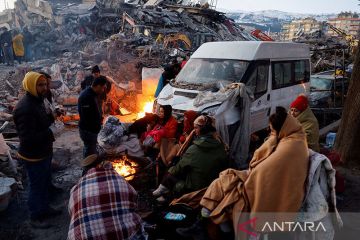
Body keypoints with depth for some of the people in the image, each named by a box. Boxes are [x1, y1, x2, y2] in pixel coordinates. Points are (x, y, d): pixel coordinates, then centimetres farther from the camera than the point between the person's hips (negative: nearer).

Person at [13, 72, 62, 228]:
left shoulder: (37, 101, 5)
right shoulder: (25, 108, -27)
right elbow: (27, 138, -31)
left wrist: (51, 128, 0)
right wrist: (50, 132, -23)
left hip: (44, 153, 9)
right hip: (34, 157, -9)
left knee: (45, 183, 24)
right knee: (37, 187, 8)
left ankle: (44, 208, 44)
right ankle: (35, 217, 28)